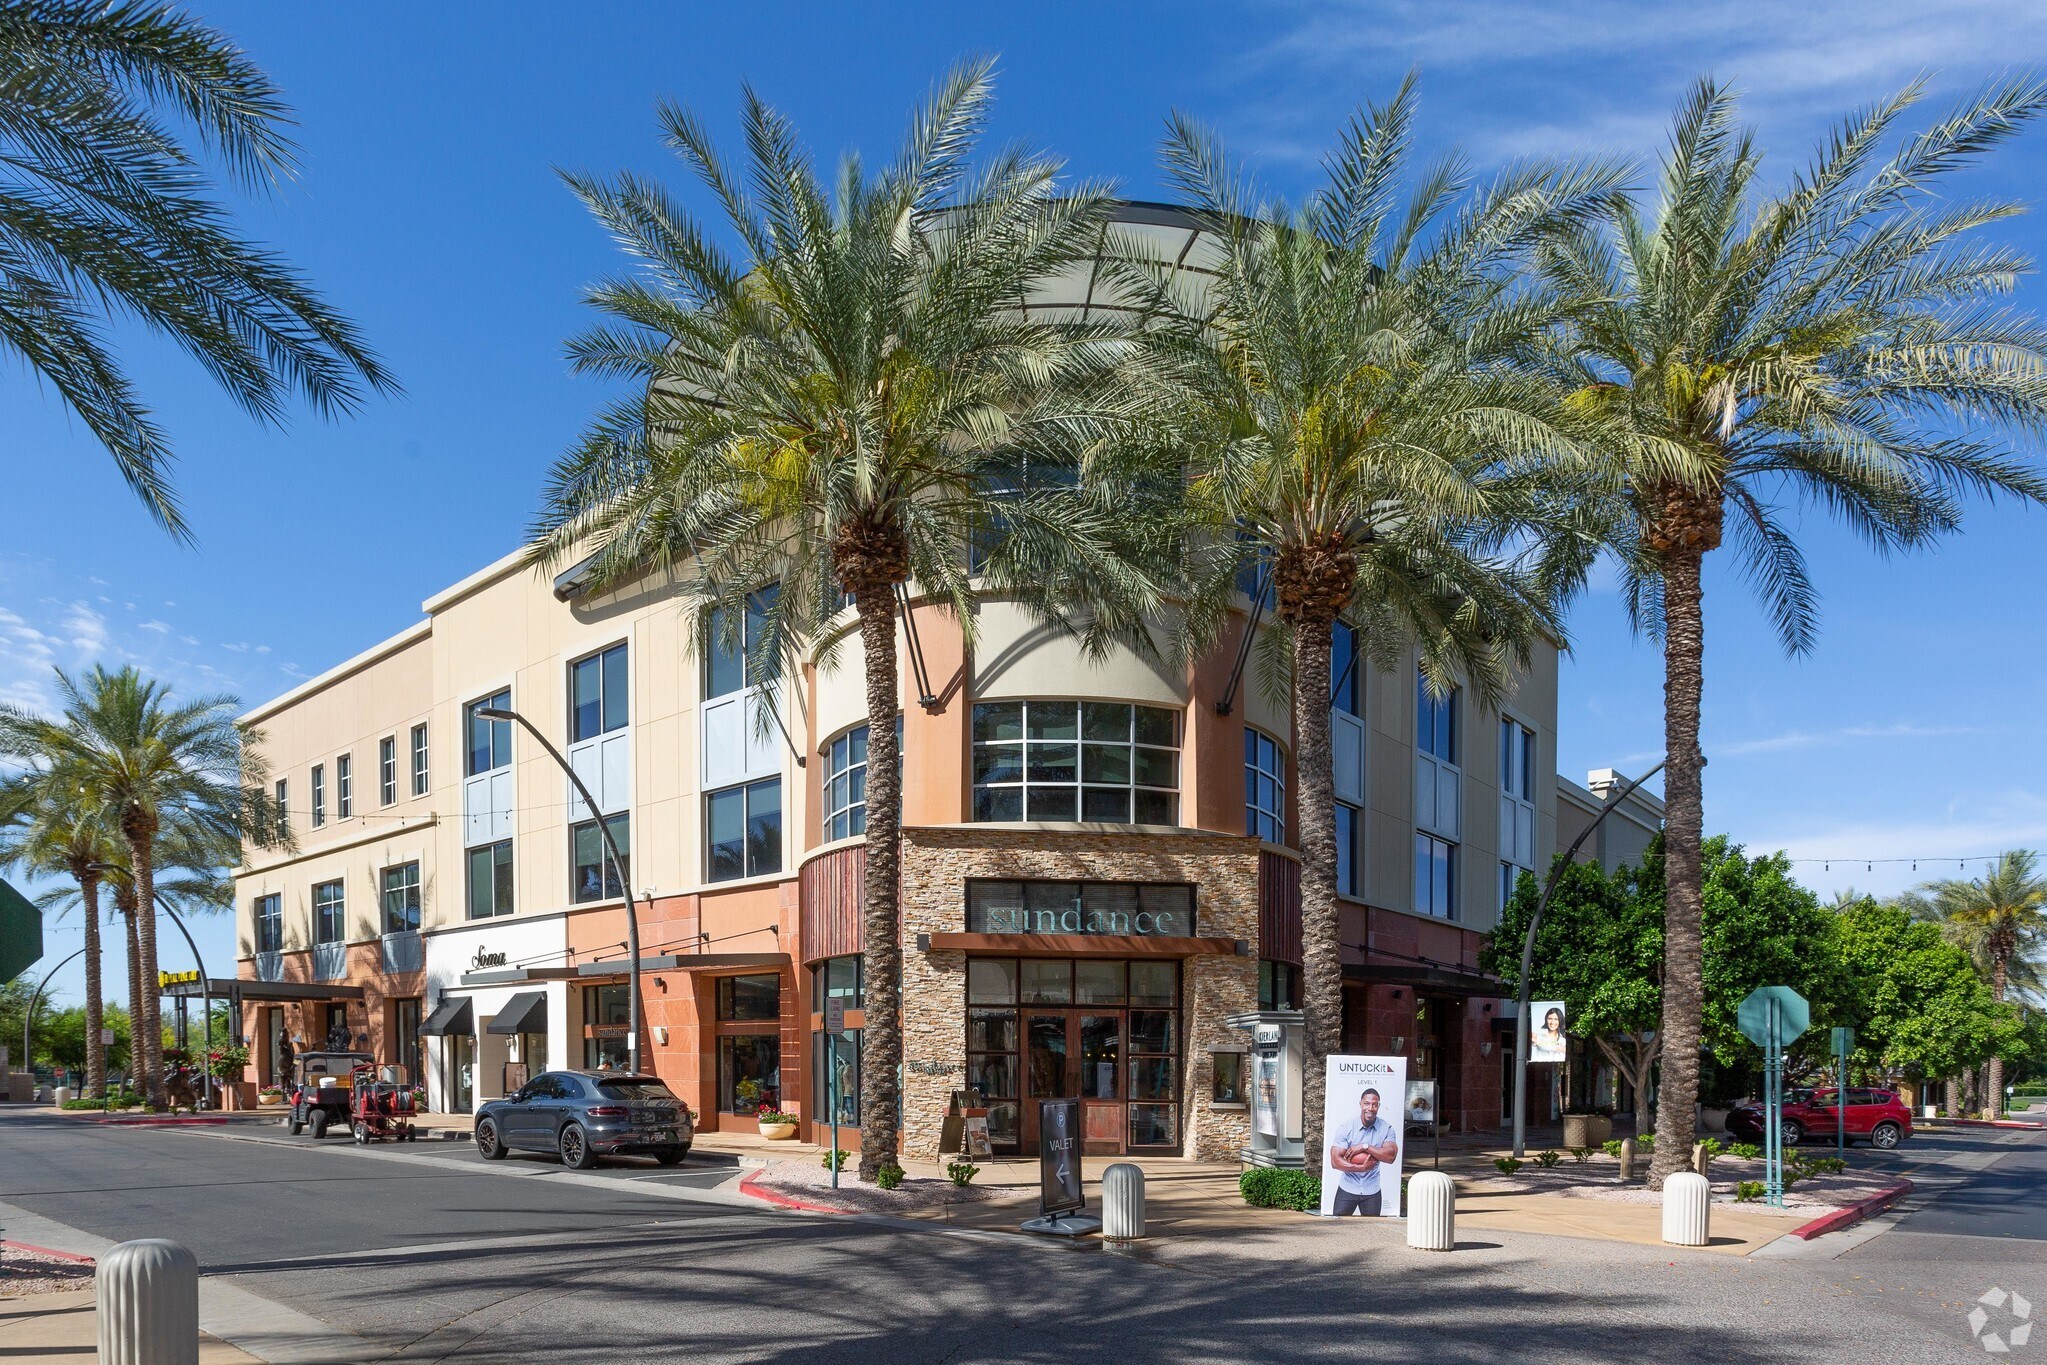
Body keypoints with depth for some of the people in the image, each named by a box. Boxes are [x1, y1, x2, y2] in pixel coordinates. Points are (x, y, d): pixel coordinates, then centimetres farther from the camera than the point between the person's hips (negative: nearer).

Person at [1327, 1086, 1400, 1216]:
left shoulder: (1386, 1129, -3)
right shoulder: (1346, 1128, -9)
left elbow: (1391, 1156, -18)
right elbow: (1335, 1161, -14)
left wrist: (1365, 1147, -23)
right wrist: (1361, 1168, -22)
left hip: (1372, 1191, 1)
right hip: (1347, 1189, -1)